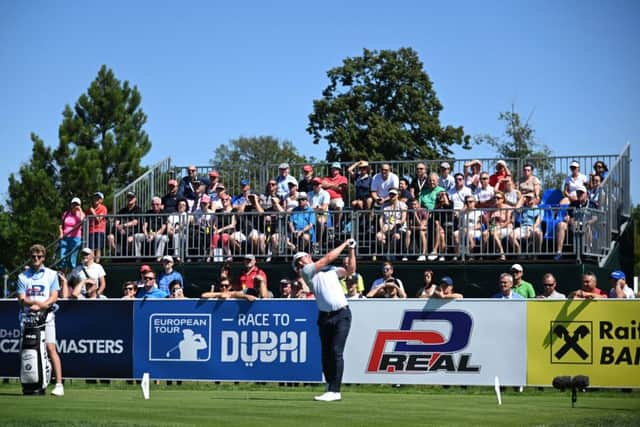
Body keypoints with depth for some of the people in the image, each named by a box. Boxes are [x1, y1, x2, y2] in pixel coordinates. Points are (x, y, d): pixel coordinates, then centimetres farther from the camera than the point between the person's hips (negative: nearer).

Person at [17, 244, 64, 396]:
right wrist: (36, 302, -15)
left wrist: (40, 306, -12)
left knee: (51, 348, -11)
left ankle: (59, 384, -15)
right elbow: (21, 299, 4)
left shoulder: (51, 274, 12)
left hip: (46, 315, -2)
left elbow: (54, 297, 4)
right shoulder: (23, 276, 14)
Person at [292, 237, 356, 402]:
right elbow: (328, 258, 2)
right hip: (325, 316, 0)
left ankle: (334, 391, -13)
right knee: (326, 354, 3)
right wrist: (344, 244, 11)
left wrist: (351, 250, 10)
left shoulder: (331, 270, 20)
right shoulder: (306, 271, 5)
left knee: (336, 352, -10)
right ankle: (331, 387, 14)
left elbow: (350, 270, 16)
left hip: (341, 314, 0)